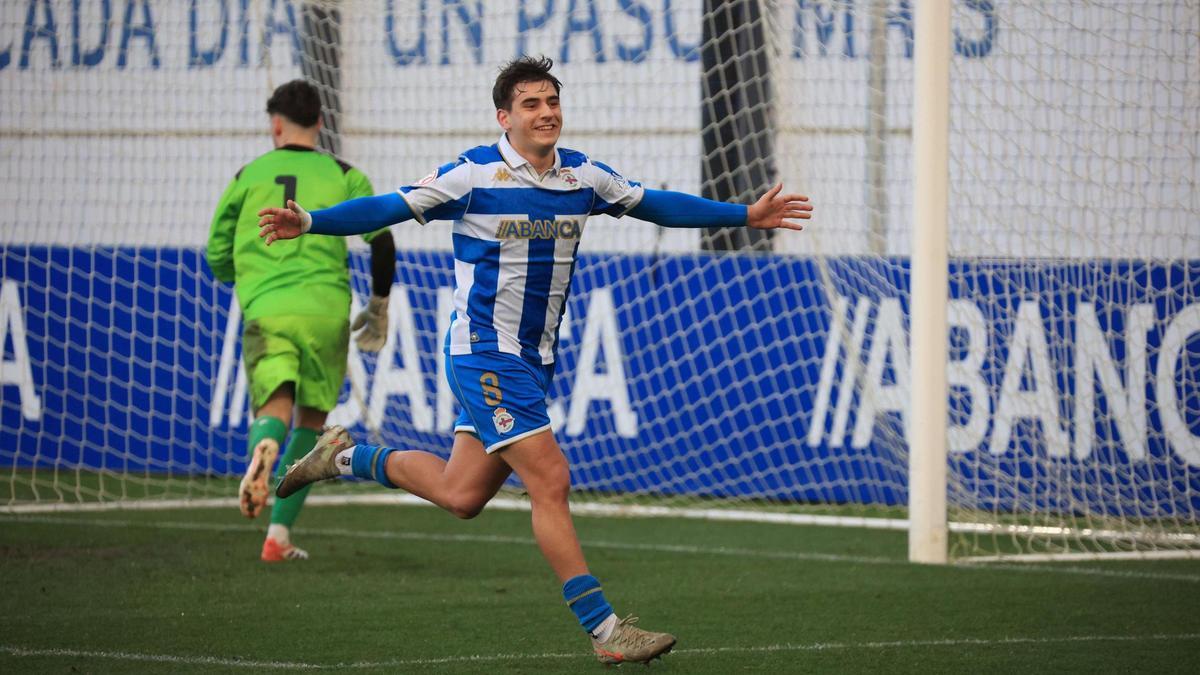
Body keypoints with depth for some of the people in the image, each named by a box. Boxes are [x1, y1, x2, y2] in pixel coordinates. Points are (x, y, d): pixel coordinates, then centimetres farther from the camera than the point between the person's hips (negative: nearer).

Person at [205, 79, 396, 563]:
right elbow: (382, 242, 1)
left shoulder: (249, 176, 14)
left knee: (275, 409, -10)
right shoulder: (344, 177, 11)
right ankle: (279, 534, 10)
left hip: (265, 311, 0)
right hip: (326, 311, 0)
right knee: (312, 421, 15)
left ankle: (263, 449, -50)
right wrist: (379, 307, 16)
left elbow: (218, 258, 19)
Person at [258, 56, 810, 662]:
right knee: (550, 481, -14)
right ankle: (603, 629, -11)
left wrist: (747, 215, 20)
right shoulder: (475, 174, -11)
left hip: (533, 359, 7)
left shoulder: (582, 176, 6)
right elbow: (390, 208, -10)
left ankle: (347, 457, 31)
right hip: (485, 355, -7)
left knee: (461, 495, 10)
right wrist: (309, 222, -23)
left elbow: (653, 204, 18)